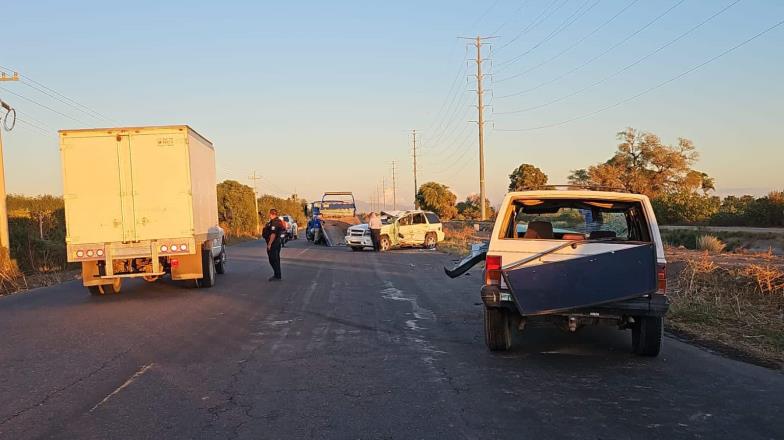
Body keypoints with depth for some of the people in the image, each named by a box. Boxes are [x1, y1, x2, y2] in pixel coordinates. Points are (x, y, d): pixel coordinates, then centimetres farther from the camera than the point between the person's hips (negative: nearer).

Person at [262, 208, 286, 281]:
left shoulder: (274, 223, -20)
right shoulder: (278, 221, 13)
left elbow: (273, 234, -26)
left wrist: (269, 244, -25)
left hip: (273, 243, -11)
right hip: (277, 243, 11)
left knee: (273, 259, -5)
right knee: (275, 259, 17)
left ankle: (277, 276, -1)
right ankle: (277, 275, 26)